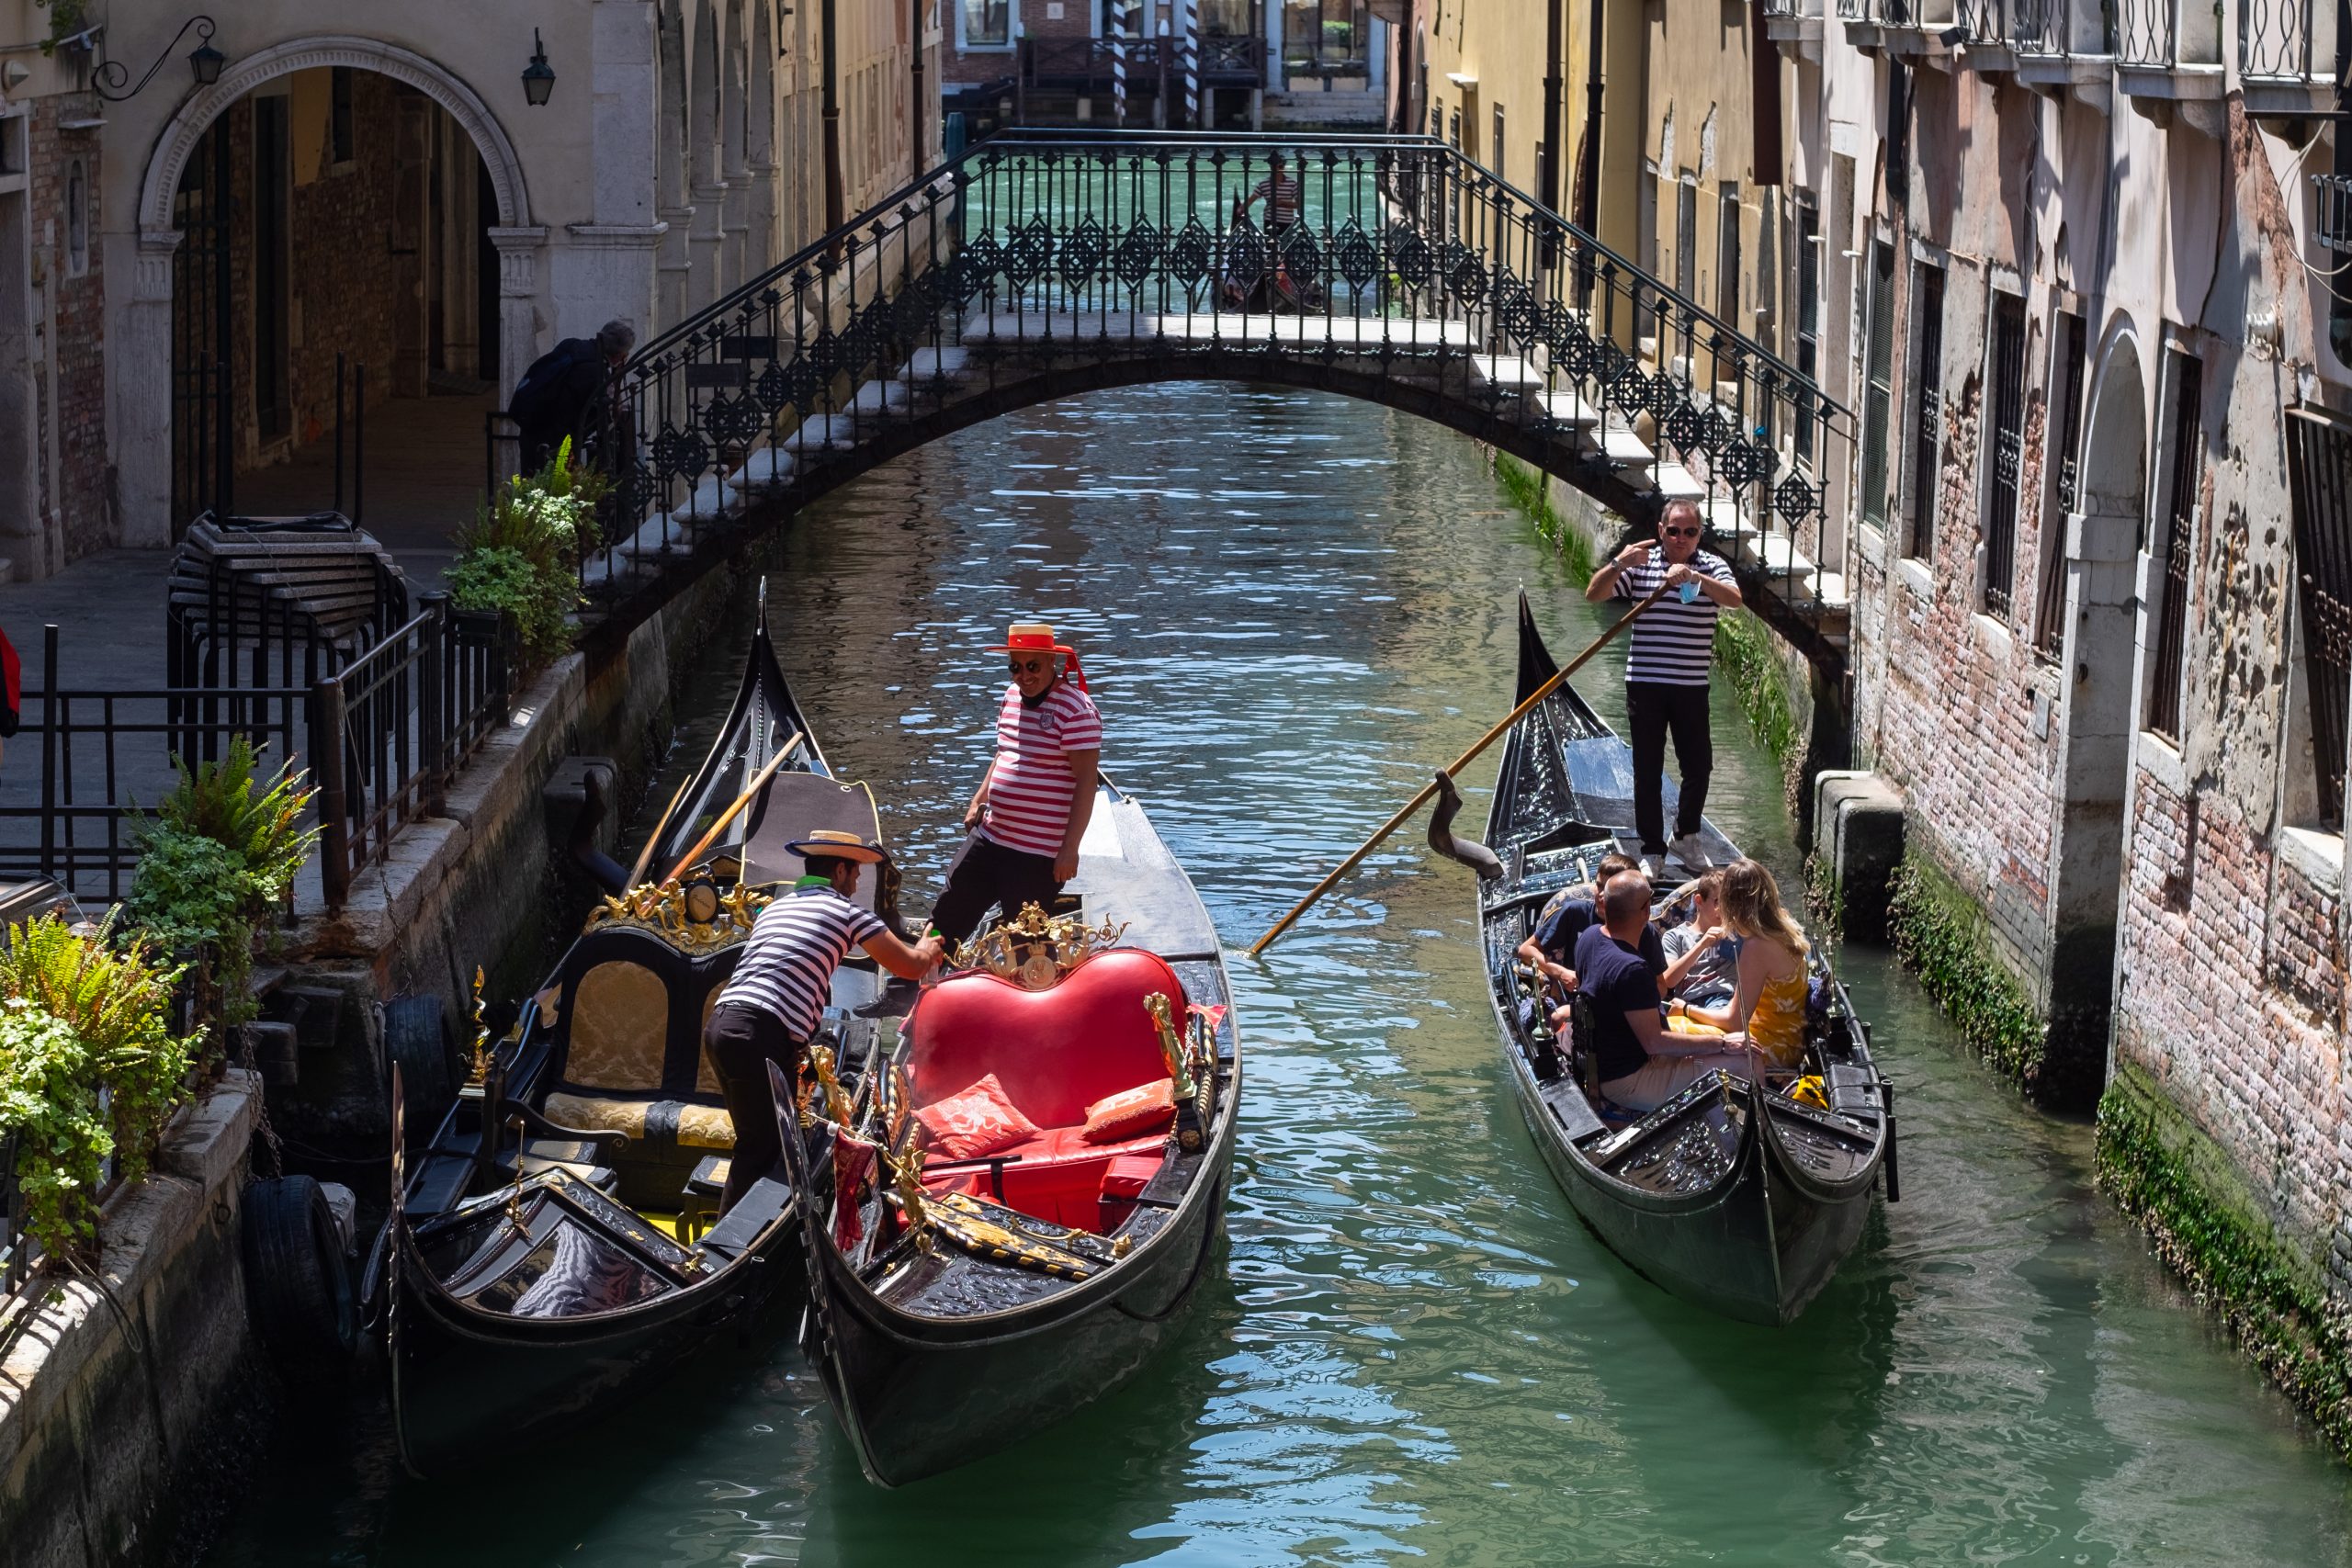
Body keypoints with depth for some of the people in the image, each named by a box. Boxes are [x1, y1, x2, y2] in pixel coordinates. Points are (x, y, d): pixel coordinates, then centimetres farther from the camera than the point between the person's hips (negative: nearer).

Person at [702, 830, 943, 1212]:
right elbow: (911, 966, 8)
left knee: (757, 1141, 18)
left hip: (720, 1023, 8)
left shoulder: (775, 908, 28)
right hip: (760, 1036, -8)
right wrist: (927, 948, 31)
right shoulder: (845, 911, 6)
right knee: (759, 1149, -2)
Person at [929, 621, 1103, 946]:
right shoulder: (1012, 697, 10)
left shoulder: (1075, 708, -15)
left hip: (1040, 855, -8)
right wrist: (978, 801, 15)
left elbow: (1086, 781, -18)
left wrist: (1070, 849, -20)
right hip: (990, 838, 8)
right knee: (945, 919, 12)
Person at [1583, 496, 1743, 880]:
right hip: (1645, 685, -1)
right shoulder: (1639, 564, 0)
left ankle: (1686, 837, 29)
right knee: (1648, 770, 4)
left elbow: (1734, 599, -20)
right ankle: (1652, 851, 13)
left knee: (1699, 765, 7)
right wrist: (1617, 564, -28)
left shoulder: (1712, 565, 0)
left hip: (1691, 686, 1)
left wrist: (1695, 577, -36)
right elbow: (1594, 593, -9)